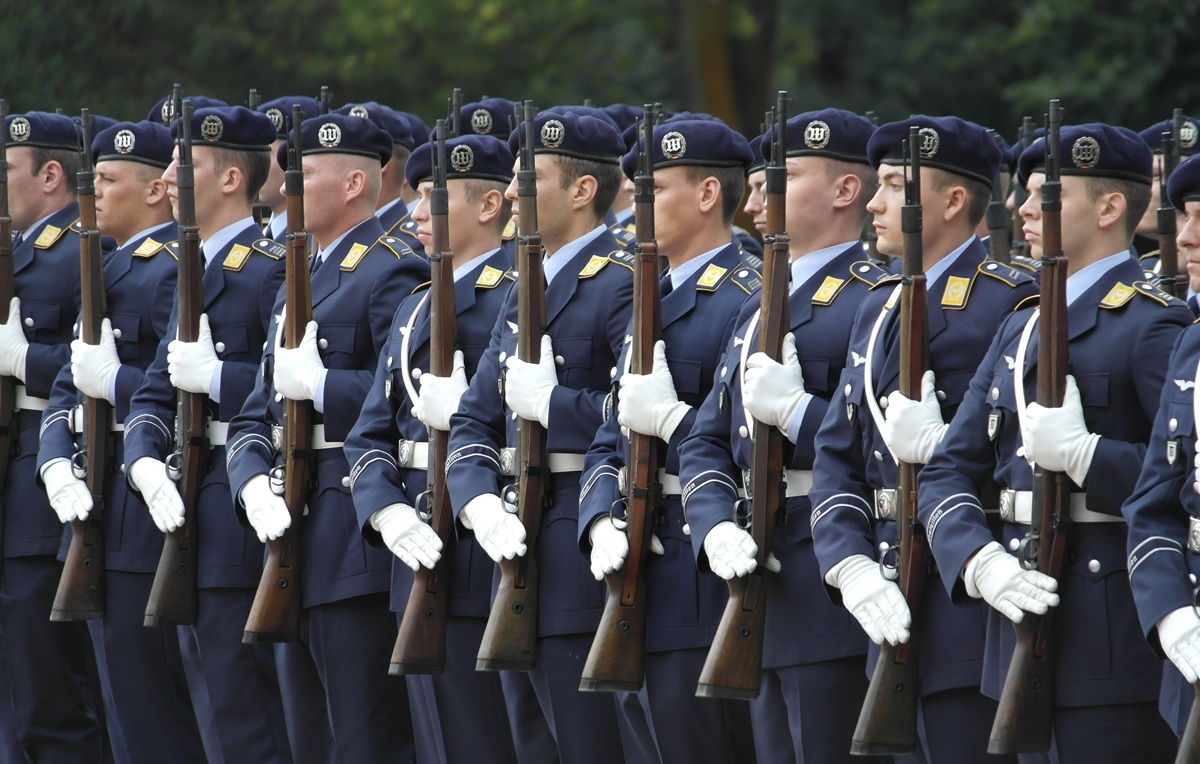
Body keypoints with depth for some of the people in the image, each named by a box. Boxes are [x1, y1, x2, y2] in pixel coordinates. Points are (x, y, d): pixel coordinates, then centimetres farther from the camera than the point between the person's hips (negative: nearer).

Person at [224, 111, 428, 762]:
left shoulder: (391, 274, -9)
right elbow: (255, 417, 16)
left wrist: (320, 383, -20)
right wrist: (254, 486, -3)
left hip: (357, 538, -10)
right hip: (299, 540, 10)